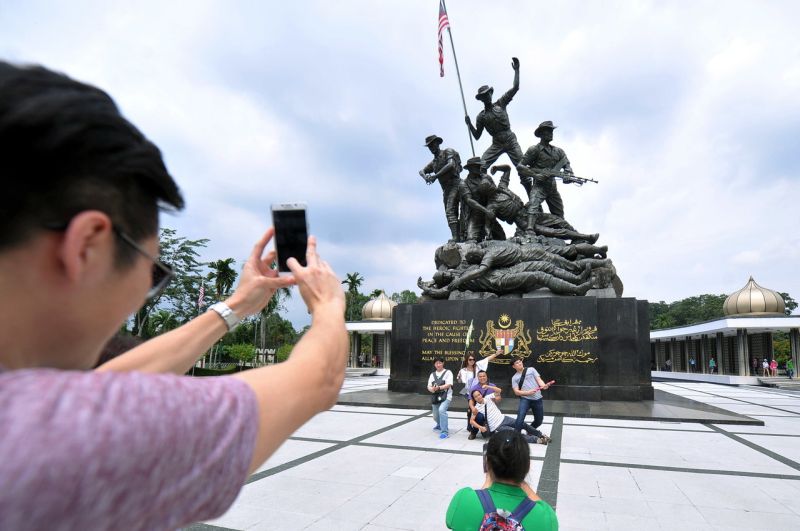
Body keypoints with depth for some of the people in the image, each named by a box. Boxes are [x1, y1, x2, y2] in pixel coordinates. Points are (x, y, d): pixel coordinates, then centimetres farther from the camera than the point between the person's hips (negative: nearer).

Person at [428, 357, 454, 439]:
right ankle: (440, 425, 51)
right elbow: (429, 387, 9)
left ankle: (444, 432, -24)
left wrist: (439, 387, -28)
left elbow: (448, 385, -14)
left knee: (442, 410, -31)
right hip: (435, 397, 6)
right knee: (435, 416, 15)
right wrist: (432, 389, -15)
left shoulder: (448, 372, -2)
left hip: (446, 396, -6)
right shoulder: (432, 374, 14)